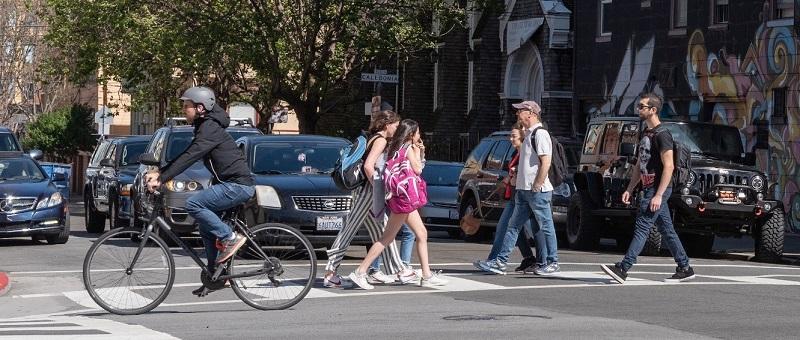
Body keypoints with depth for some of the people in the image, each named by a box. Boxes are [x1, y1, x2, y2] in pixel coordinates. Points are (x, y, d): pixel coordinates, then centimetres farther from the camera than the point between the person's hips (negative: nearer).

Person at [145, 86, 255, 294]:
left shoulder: (210, 129, -15)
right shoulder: (204, 127, 17)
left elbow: (189, 158, -23)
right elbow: (186, 156, 20)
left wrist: (162, 179, -25)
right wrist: (160, 173, 11)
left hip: (238, 185, -10)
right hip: (230, 184, 10)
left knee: (193, 204, -21)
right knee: (208, 230, 12)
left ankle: (230, 238, -14)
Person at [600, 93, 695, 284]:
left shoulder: (662, 135, -13)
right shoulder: (645, 134, 17)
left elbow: (669, 166, -19)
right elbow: (640, 166, 23)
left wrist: (658, 195, -23)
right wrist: (630, 189, 16)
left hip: (658, 189, -10)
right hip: (648, 189, 10)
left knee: (642, 227, -13)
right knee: (667, 230, 11)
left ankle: (623, 269, -18)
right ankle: (685, 269, 16)